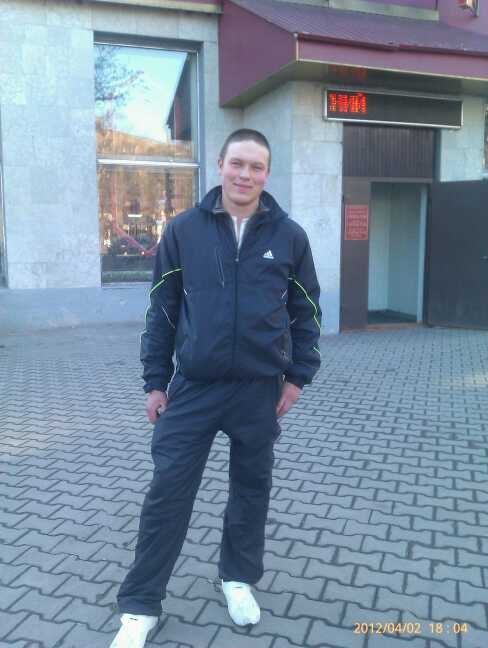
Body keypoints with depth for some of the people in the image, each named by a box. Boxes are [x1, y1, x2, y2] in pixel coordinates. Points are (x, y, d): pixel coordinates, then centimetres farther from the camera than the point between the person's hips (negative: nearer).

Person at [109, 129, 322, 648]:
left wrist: (298, 375, 2)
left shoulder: (289, 236, 0)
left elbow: (305, 312, 7)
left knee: (251, 487, 14)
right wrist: (155, 381, 1)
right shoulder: (183, 230, -2)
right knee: (168, 490, 1)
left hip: (260, 389, 1)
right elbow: (162, 310, 2)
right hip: (193, 386, -1)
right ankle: (139, 606, 17)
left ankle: (239, 578, 36)